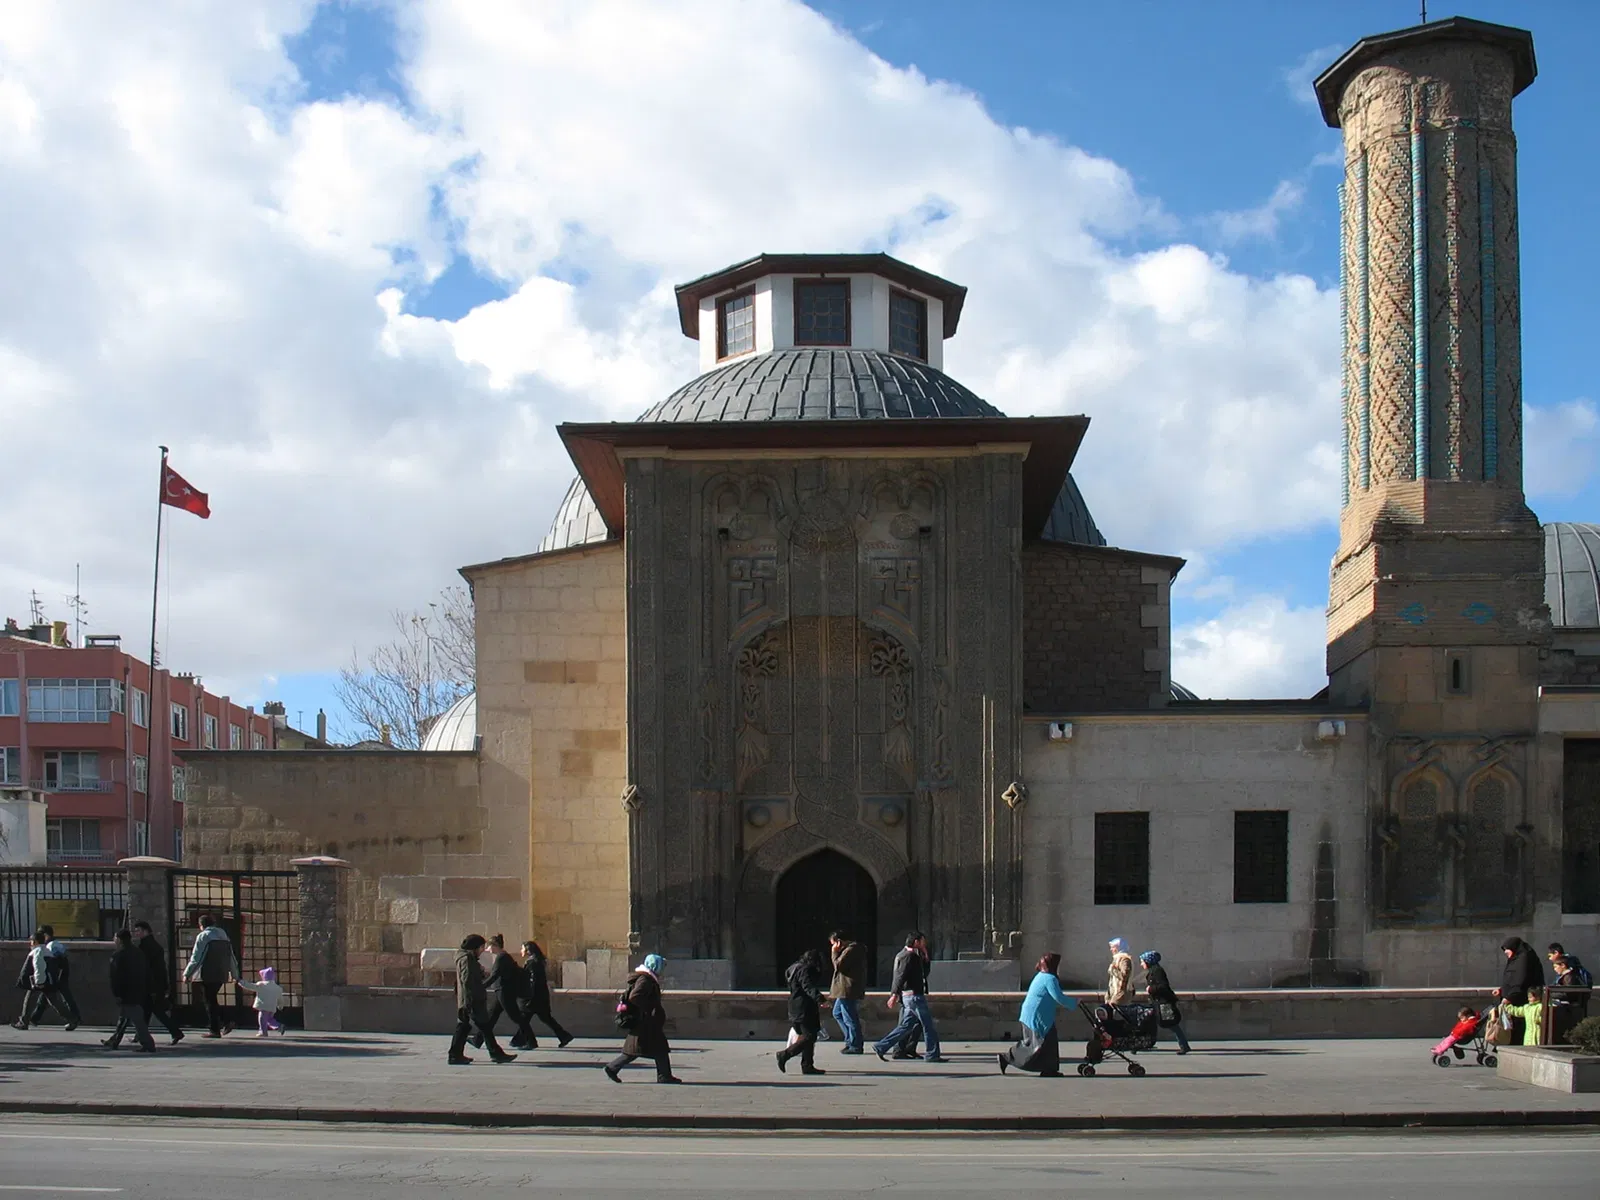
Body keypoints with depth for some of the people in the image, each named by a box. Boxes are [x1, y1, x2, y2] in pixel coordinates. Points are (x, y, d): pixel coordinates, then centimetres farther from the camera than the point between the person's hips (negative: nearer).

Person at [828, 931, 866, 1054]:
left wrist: (834, 953, -9)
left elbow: (838, 965, -19)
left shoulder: (851, 950, -17)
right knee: (837, 1013, 20)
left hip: (849, 991, -11)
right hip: (845, 990, 11)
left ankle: (855, 1046, 1)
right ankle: (850, 1040, 22)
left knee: (850, 1019, -5)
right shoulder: (848, 949, 15)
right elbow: (839, 966, 21)